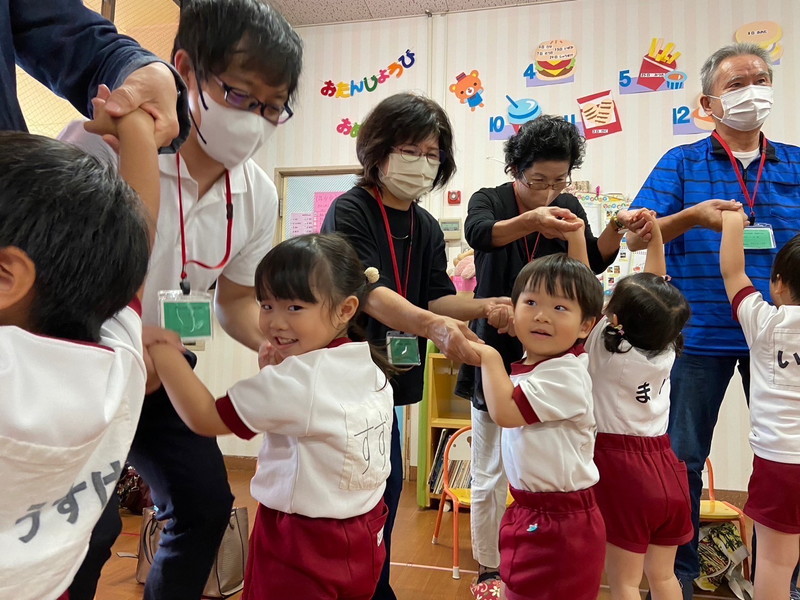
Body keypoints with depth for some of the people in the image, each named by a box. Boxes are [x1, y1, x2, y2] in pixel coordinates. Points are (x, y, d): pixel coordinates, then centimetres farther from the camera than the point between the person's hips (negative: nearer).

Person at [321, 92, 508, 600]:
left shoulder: (428, 228, 10)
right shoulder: (350, 211, -12)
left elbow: (436, 297, 1)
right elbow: (368, 291, -27)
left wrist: (480, 307, -20)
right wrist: (435, 326, -42)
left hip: (389, 384, 7)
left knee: (386, 493, 16)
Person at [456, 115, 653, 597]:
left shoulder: (568, 207, 8)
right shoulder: (489, 200, -5)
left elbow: (593, 263, -5)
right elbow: (480, 234, -29)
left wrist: (616, 229, -25)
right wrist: (530, 221, -48)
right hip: (497, 353, -3)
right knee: (491, 476, 5)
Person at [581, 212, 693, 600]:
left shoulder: (605, 348, -17)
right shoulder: (665, 348, -3)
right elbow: (656, 286, 7)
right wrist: (654, 236, 2)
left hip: (620, 469, -6)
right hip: (666, 469, 6)